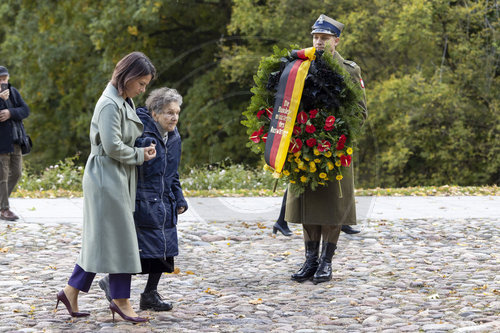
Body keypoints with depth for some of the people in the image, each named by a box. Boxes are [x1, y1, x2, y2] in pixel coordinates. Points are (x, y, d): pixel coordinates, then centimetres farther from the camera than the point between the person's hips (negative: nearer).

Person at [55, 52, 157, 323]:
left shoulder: (125, 102, 14)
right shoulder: (110, 104, -17)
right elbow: (112, 147, -22)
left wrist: (142, 151, 7)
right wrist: (140, 155, -10)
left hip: (119, 179, 10)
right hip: (107, 178, -10)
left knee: (100, 239, 11)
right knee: (118, 239, -4)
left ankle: (72, 291, 16)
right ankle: (121, 301, 4)